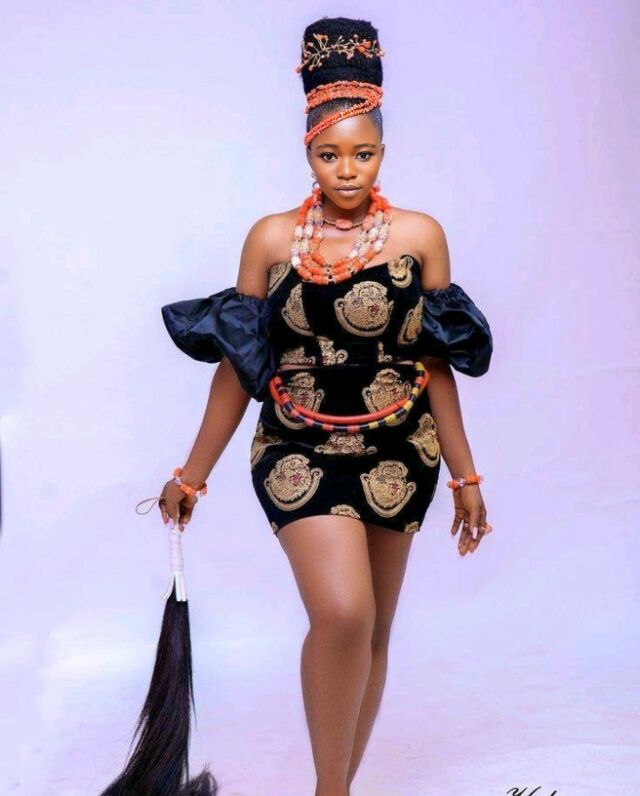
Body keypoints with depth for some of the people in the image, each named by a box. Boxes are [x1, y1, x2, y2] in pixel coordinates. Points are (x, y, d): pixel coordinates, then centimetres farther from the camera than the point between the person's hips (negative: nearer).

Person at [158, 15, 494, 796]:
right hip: (301, 452, -1)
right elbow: (237, 366, 3)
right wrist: (192, 474, 5)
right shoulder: (271, 238, -1)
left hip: (395, 454, 2)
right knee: (342, 615, -21)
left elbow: (435, 366, 3)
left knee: (372, 632, 10)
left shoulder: (420, 235, -2)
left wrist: (465, 476, 5)